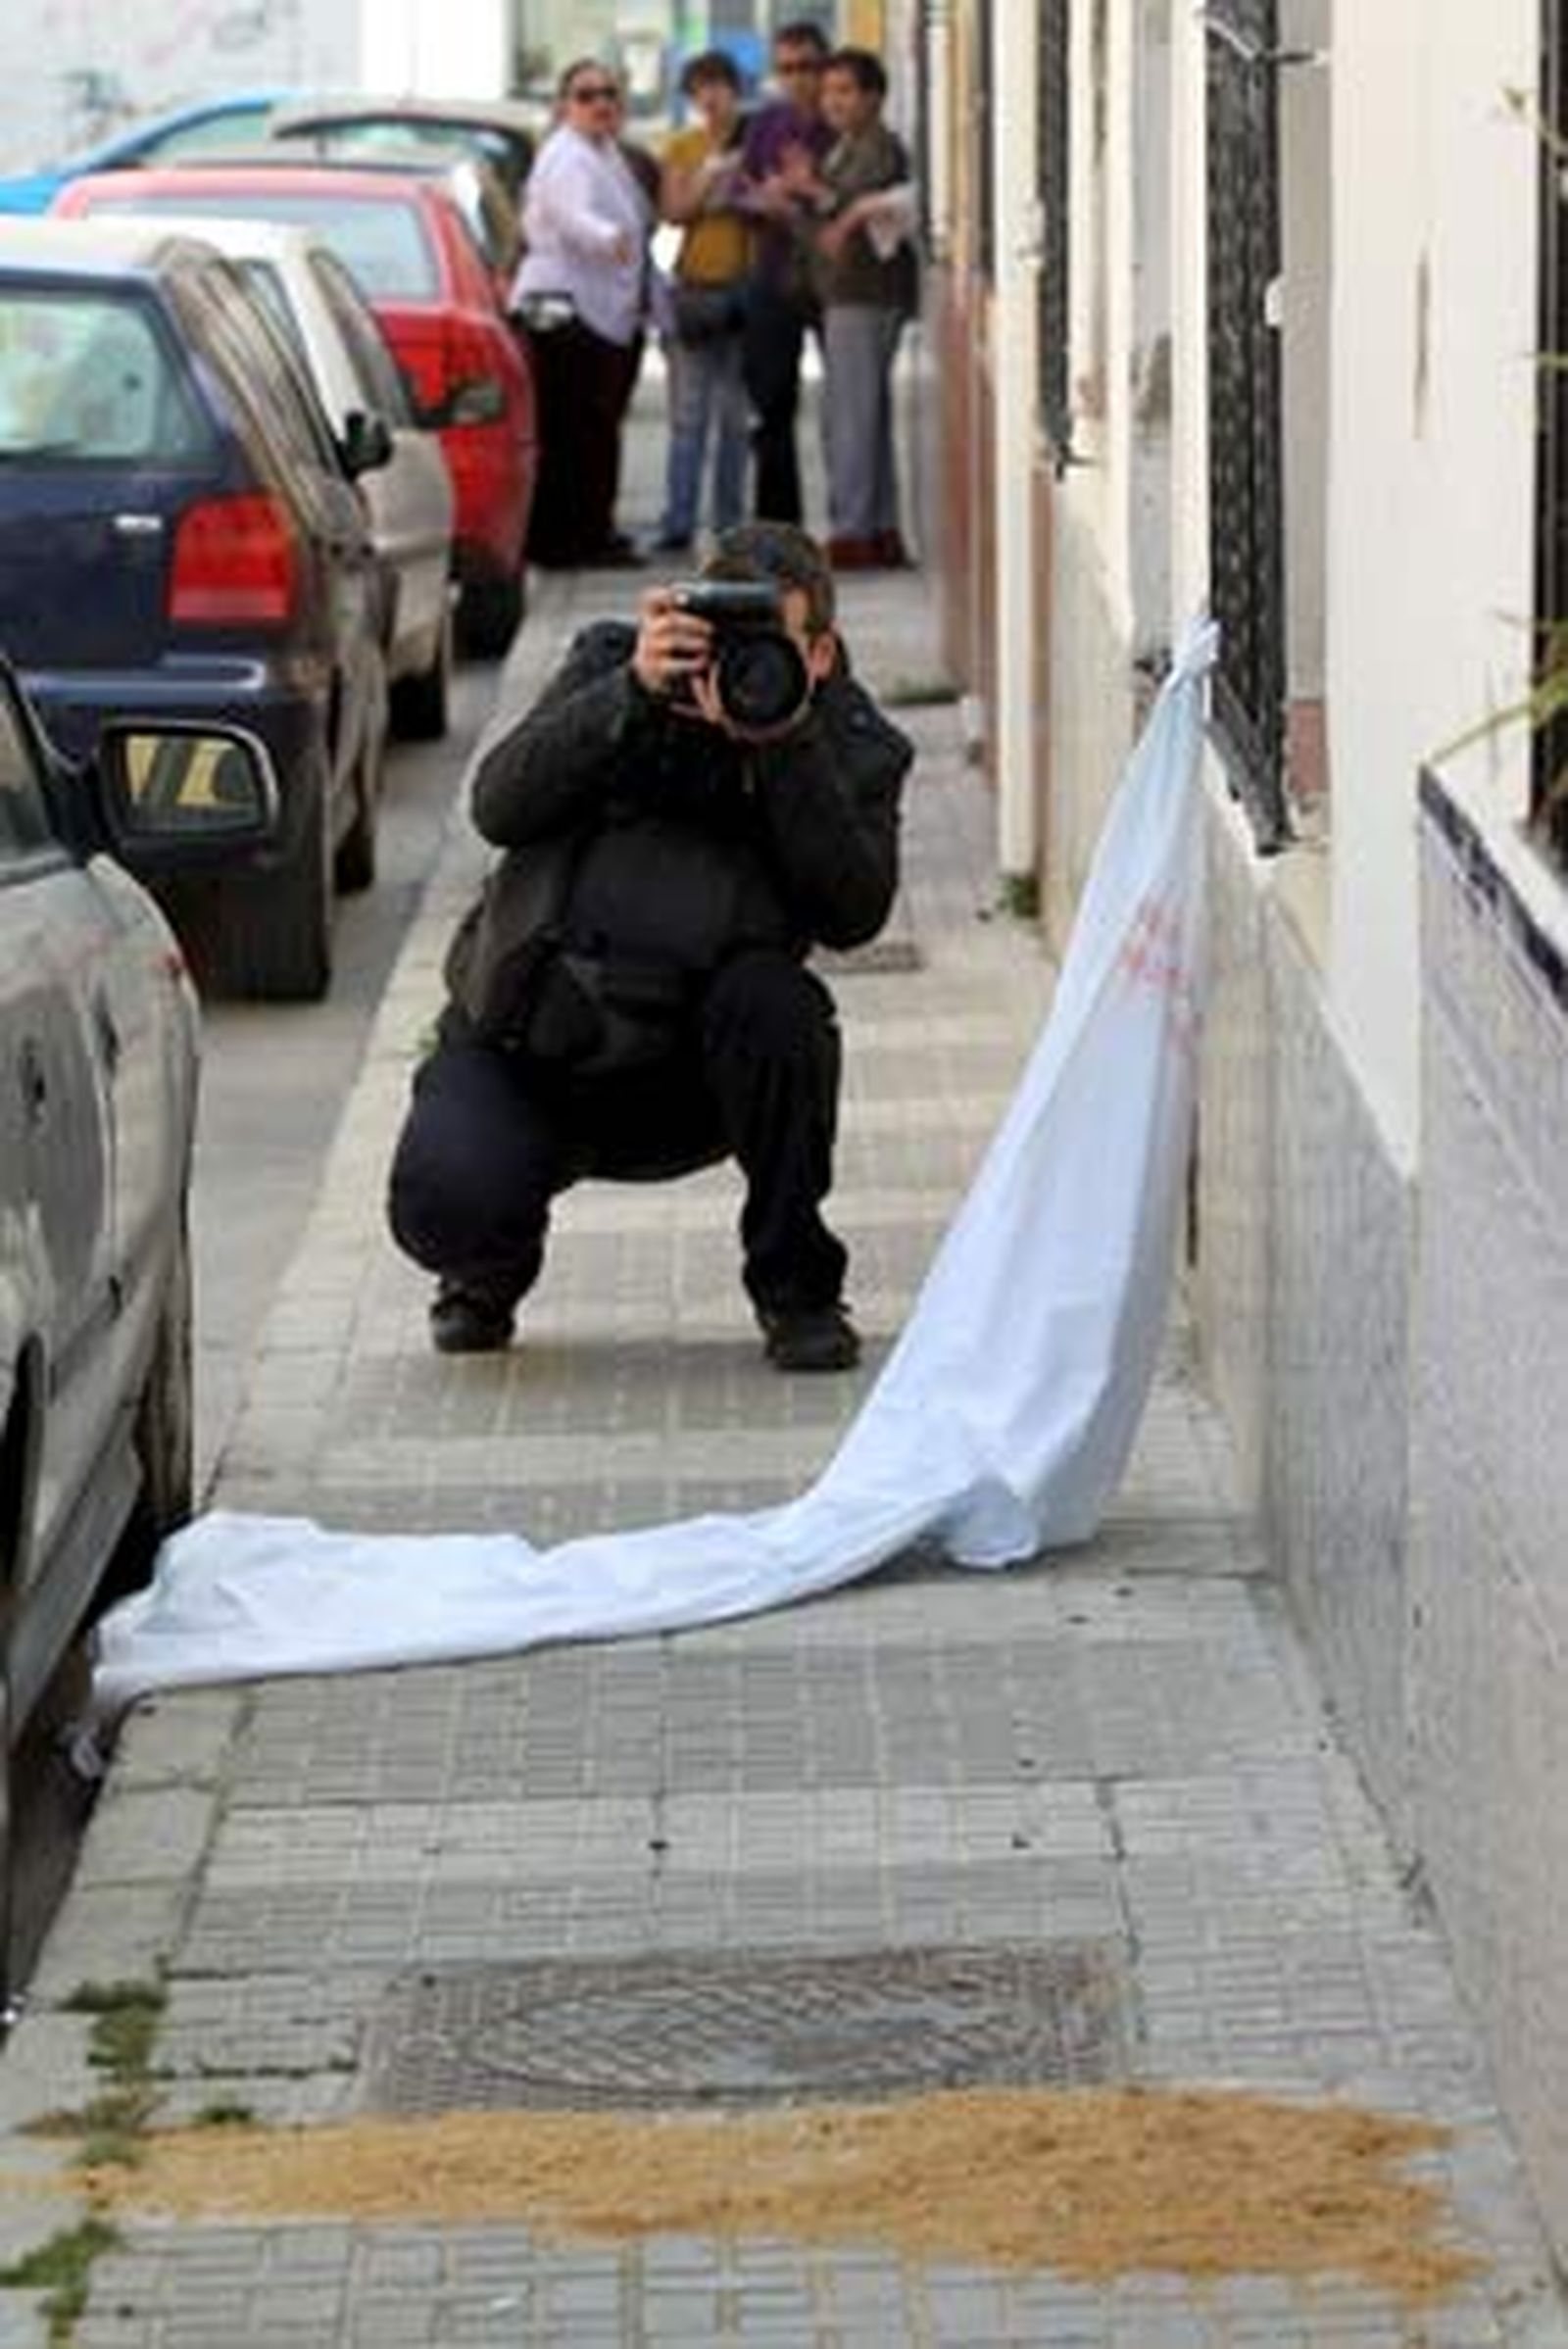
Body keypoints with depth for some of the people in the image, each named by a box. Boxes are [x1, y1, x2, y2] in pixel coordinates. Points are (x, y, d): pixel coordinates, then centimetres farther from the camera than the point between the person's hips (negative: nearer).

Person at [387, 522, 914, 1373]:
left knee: (777, 1001, -33)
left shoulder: (855, 747, 1)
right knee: (443, 1200, -27)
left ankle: (794, 1289, -11)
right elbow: (499, 807, -12)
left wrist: (788, 745, -24)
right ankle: (493, 1268, 16)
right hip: (525, 1043, 0)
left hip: (690, 1077, 0)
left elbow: (853, 912, -16)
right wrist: (631, 695, -22)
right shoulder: (613, 665, 2)